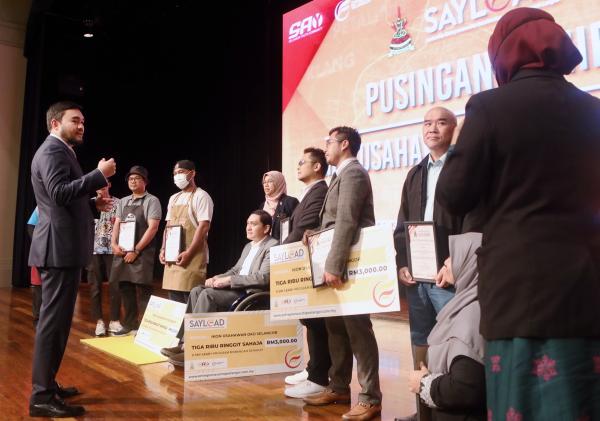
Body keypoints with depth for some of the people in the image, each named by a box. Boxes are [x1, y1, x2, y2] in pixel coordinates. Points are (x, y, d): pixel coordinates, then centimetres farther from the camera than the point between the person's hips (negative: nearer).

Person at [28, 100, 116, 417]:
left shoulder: (60, 152, 22)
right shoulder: (52, 151, -10)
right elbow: (60, 192, -25)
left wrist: (92, 201, 11)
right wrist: (100, 175, -23)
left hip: (64, 248, 11)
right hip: (60, 248, -11)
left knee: (57, 319, 16)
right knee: (53, 319, -7)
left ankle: (47, 385, 27)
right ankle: (42, 397, -1)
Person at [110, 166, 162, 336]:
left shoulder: (151, 201, -3)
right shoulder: (122, 202, 16)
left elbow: (152, 228, -11)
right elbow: (117, 224, 15)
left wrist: (136, 250, -15)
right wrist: (114, 244, -4)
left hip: (141, 253, -6)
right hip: (122, 252, 6)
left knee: (143, 290, -5)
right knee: (125, 289, 9)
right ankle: (129, 325, 19)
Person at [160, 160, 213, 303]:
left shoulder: (201, 196, -5)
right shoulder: (173, 198, 18)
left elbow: (204, 227, -14)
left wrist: (188, 252, -20)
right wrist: (163, 249, 7)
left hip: (192, 256, -7)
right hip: (172, 256, 7)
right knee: (174, 299, 8)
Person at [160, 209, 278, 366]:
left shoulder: (273, 246, -8)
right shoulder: (248, 246, 22)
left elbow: (263, 277, -20)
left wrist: (228, 280, -20)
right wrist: (218, 278, 0)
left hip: (252, 292, -9)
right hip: (237, 288, 9)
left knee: (208, 294, -25)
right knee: (197, 291, -9)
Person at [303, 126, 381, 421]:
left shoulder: (353, 173, -13)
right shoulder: (342, 174, 19)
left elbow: (346, 222, -22)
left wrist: (334, 266, -25)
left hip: (349, 264, -10)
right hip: (335, 263, 10)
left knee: (357, 327, -4)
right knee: (336, 327, 14)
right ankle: (339, 388, 26)